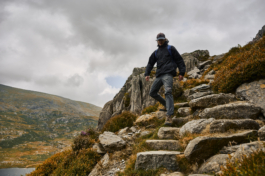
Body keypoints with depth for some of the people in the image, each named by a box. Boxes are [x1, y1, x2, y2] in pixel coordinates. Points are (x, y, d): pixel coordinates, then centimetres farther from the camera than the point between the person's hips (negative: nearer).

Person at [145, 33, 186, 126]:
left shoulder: (170, 48, 9)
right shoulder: (156, 52, 22)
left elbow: (179, 60, 5)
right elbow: (150, 63, 20)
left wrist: (181, 72, -4)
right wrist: (147, 74, 5)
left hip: (168, 74, -7)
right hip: (159, 75, 7)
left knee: (168, 92, -23)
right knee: (152, 93, 8)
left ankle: (169, 116, -30)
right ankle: (166, 105, 26)